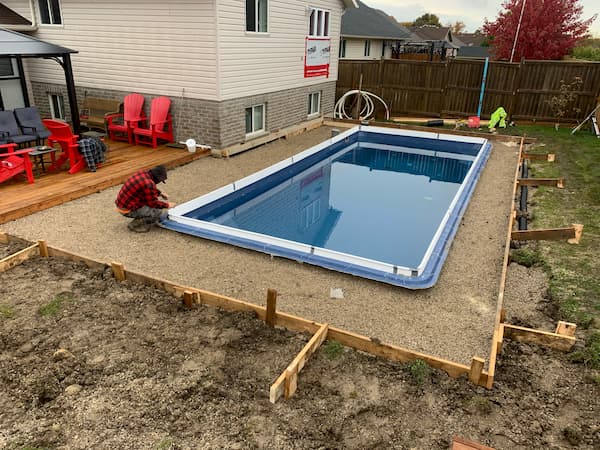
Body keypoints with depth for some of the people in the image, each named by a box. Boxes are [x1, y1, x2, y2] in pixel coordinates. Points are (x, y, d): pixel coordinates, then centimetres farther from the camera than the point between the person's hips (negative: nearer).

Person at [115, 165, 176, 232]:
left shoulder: (143, 173, 0)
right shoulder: (148, 184, -26)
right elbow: (153, 203, -15)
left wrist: (160, 193, 18)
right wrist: (167, 205, -1)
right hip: (128, 210, -10)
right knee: (162, 213, -12)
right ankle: (135, 224, -2)